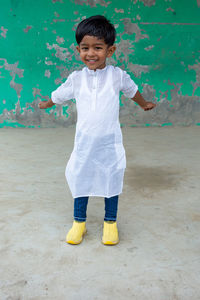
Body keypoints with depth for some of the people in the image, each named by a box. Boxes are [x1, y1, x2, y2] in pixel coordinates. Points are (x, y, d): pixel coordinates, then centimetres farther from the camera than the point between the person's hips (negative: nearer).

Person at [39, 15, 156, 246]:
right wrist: (45, 105, 33)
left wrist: (144, 104, 34)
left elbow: (132, 90, 17)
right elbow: (58, 95, 17)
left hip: (110, 142, -1)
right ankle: (79, 222, 26)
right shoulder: (76, 78, -3)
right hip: (84, 142, 1)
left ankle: (110, 222, 26)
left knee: (111, 179, 9)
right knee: (81, 179, 9)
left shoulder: (117, 75, -4)